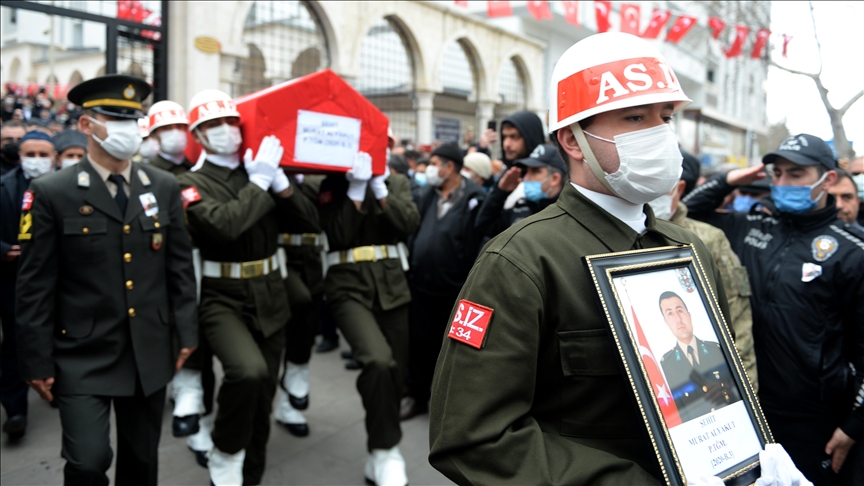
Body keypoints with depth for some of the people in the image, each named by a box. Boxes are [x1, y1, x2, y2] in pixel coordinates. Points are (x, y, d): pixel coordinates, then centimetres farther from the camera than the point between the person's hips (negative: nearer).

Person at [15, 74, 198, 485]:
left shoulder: (164, 187, 4)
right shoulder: (51, 193, -7)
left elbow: (180, 265, 7)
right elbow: (36, 286, -6)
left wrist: (187, 331, 4)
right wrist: (37, 361, -7)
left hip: (150, 353, 4)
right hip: (82, 355, -3)